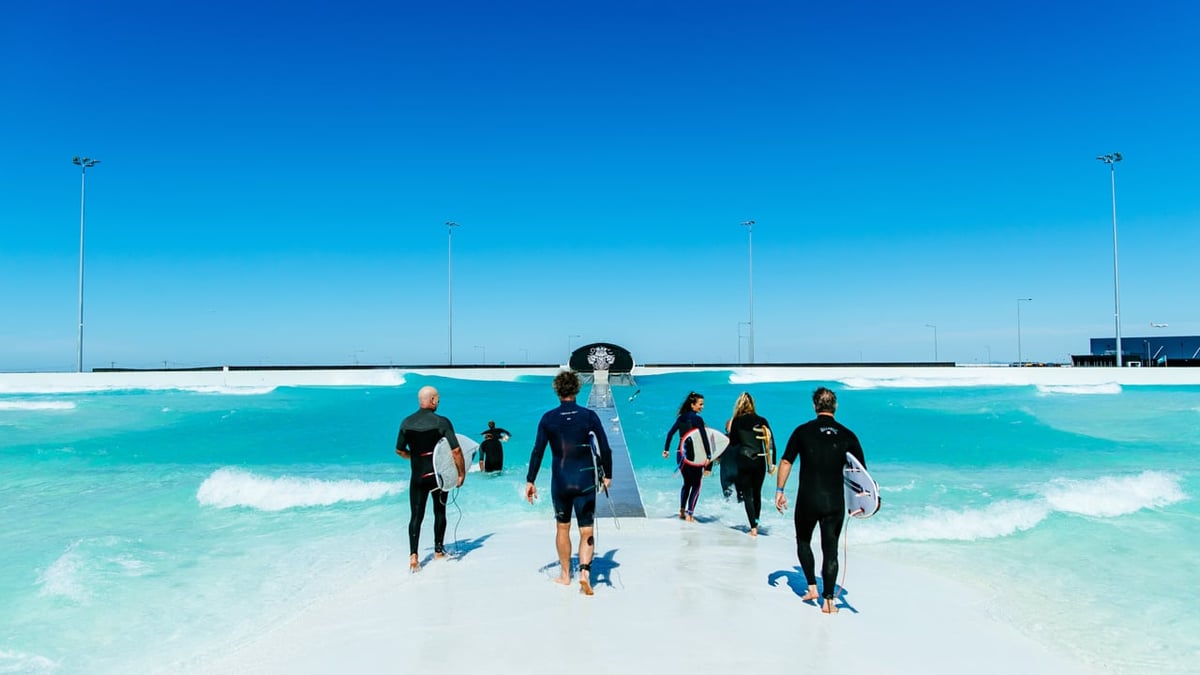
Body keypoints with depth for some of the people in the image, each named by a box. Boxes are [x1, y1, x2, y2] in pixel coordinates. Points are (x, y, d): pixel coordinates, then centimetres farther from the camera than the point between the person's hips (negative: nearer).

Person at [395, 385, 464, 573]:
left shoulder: (406, 422, -1)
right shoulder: (442, 422, -13)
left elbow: (399, 450, 9)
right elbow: (456, 450, -17)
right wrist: (462, 473, -6)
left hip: (417, 476, 2)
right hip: (439, 474, -2)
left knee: (416, 516, 6)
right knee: (439, 512, 14)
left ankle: (413, 555, -6)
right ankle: (439, 551, 22)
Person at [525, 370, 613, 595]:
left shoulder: (548, 418, -3)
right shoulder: (589, 416, -5)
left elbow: (537, 451, -3)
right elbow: (605, 449, -5)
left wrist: (530, 481, 4)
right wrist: (607, 475, 7)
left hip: (560, 482, 1)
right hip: (585, 481, -1)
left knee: (562, 528, 19)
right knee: (587, 532, 7)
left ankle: (565, 575, 29)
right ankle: (585, 570, -15)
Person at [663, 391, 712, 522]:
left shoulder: (681, 417, 7)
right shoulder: (697, 419, -12)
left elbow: (670, 433, 10)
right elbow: (704, 438, -18)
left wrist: (666, 449, 16)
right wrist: (708, 456, -18)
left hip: (681, 454, 6)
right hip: (694, 455, -6)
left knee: (687, 483, 22)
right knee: (696, 485, 4)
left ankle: (682, 511, 23)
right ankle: (689, 514, -1)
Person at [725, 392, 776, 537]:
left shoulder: (736, 422, -3)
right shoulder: (762, 421, 3)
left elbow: (733, 442, 6)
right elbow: (771, 442, 0)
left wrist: (729, 430, 22)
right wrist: (772, 463, 4)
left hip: (743, 461, -2)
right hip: (760, 461, 2)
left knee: (747, 495, 3)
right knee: (757, 493, 15)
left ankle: (753, 527, -5)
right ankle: (755, 523, 20)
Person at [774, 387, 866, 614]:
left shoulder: (803, 431, -2)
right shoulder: (847, 435, 1)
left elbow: (786, 462, -2)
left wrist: (779, 490, 4)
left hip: (807, 499, -1)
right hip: (835, 502, 1)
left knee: (803, 541, 21)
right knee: (830, 550, 8)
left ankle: (812, 587, 16)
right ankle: (828, 601, 8)